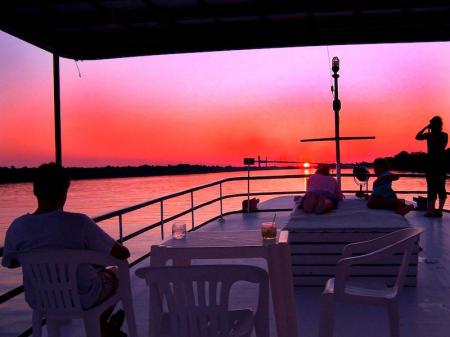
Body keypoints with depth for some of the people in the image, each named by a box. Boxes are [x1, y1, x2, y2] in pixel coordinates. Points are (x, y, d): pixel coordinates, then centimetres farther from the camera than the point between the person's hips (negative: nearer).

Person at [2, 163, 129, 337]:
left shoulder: (17, 227, -17)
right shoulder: (78, 223, -30)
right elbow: (122, 253, -23)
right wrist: (120, 248, 0)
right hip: (82, 300, -4)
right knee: (114, 274, 29)